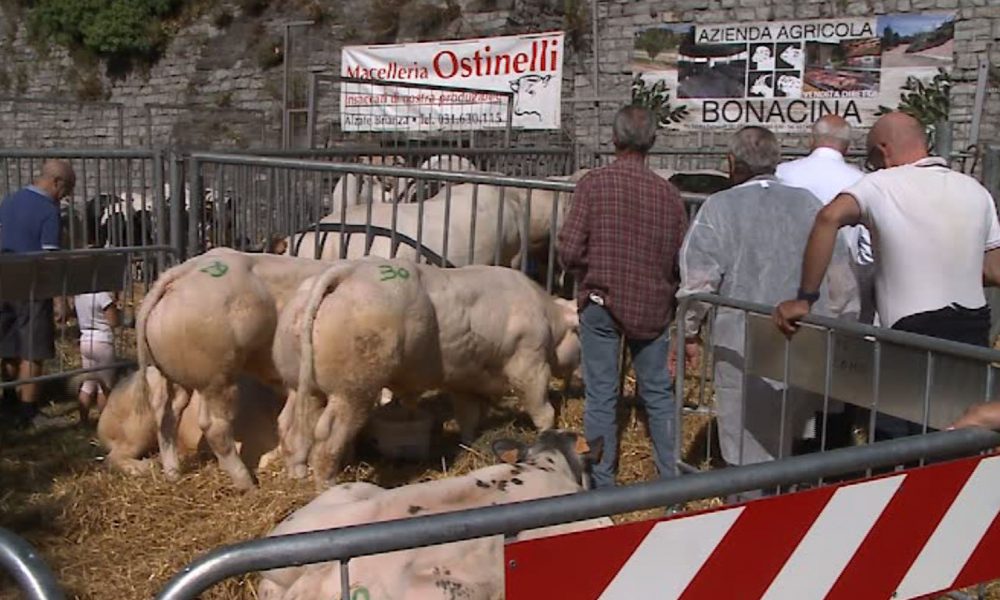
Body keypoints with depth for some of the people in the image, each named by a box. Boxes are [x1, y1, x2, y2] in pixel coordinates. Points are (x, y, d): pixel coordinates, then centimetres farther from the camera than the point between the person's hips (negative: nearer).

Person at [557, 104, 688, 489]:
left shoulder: (594, 183, -10)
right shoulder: (668, 192, -3)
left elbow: (570, 250, -13)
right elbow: (683, 258, 1)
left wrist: (590, 277, 7)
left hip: (600, 302, -2)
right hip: (653, 308, 2)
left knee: (601, 395, 6)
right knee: (658, 392, 15)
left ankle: (603, 485, 13)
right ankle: (671, 477, 22)